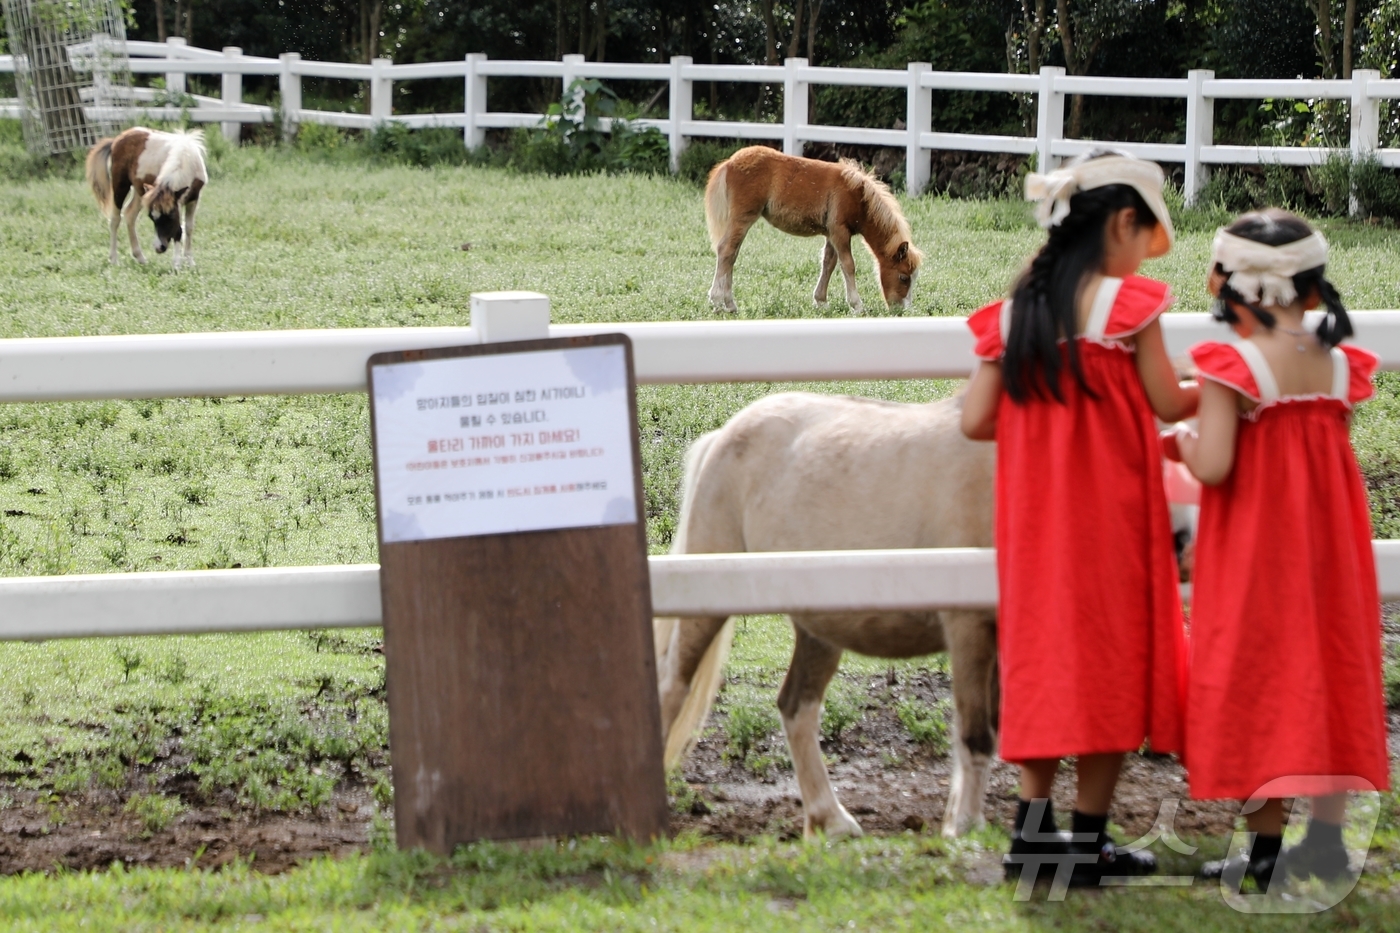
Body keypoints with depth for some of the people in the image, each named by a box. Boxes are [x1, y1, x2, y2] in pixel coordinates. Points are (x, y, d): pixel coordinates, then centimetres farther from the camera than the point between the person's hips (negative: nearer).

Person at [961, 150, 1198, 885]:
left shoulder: (1014, 313, 5)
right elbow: (1169, 404, -5)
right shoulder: (1126, 302, -9)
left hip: (1036, 518, 5)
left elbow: (976, 421, 2)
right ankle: (1088, 835, 2)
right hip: (1110, 514, -5)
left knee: (1043, 648, 12)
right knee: (1109, 657, 2)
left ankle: (1033, 824, 8)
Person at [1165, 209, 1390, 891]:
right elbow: (1323, 458, 7)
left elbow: (1214, 467, -21)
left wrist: (1182, 442, -1)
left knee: (1257, 686, 3)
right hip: (1329, 548, 5)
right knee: (1327, 676, 10)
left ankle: (1266, 847, 5)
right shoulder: (1339, 366, 2)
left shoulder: (1233, 368, -15)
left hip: (1255, 552, -5)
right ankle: (1327, 839, 11)